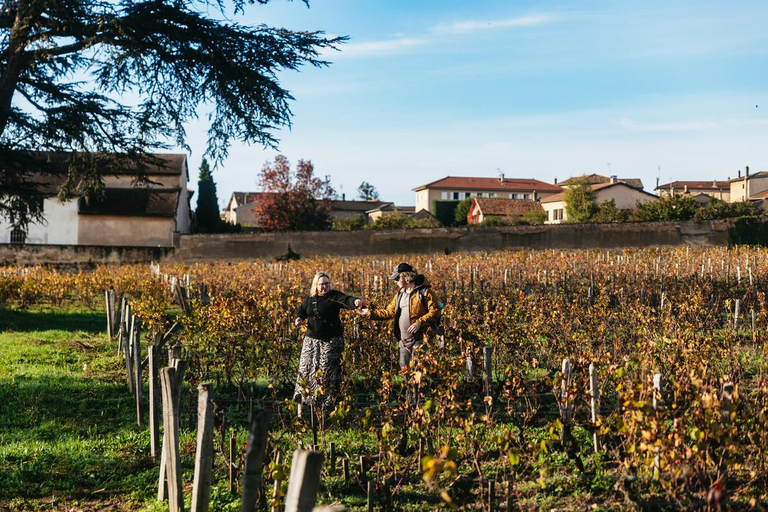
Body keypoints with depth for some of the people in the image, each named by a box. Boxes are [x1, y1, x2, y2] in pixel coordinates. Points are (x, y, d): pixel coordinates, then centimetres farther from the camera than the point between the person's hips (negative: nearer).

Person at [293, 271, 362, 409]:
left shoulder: (334, 296, -10)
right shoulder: (310, 298, 6)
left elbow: (346, 300, -27)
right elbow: (302, 310, 20)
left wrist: (355, 301, -49)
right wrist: (298, 318, -2)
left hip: (331, 339, -5)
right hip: (312, 338, 5)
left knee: (328, 368, -3)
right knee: (307, 365, 8)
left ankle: (328, 399, 7)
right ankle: (302, 396, 23)